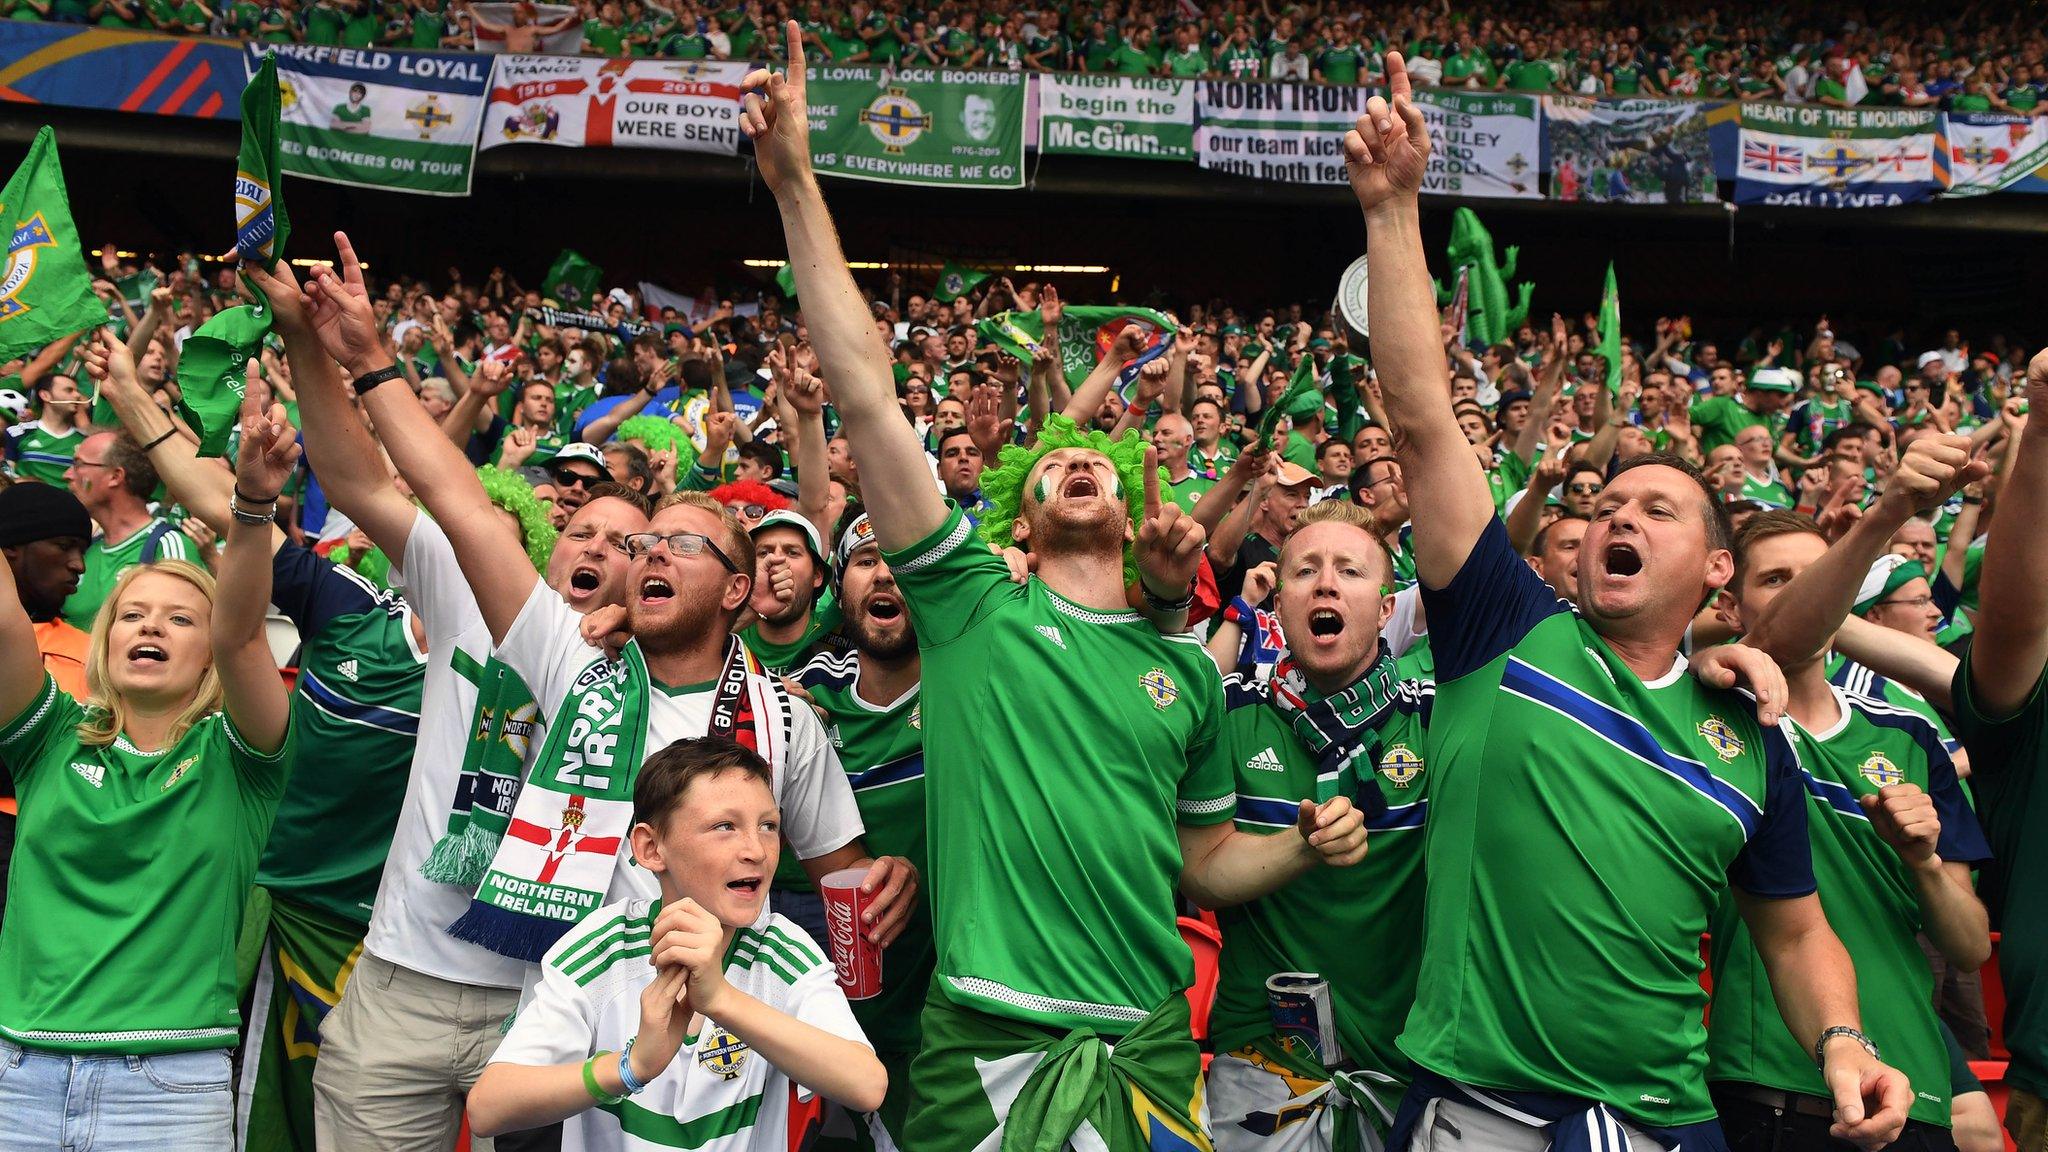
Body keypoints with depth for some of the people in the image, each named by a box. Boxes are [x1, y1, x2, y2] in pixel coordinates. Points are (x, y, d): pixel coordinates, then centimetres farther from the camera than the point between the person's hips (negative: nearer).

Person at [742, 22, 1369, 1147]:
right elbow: (866, 395, -7)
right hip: (985, 1048, -2)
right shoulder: (972, 604, 1)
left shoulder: (1187, 671, 10)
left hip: (1146, 1045, 3)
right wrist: (796, 182, -11)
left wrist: (1304, 847, -2)